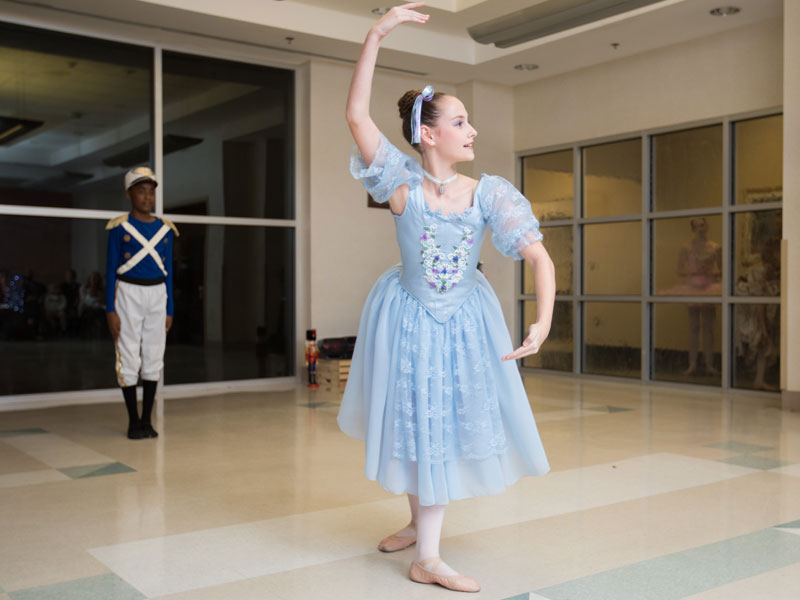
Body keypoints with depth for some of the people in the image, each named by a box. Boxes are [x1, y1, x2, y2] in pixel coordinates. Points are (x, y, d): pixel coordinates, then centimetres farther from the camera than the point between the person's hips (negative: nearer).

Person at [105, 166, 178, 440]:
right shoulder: (119, 227, -2)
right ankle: (134, 421, 8)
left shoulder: (165, 229, 9)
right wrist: (110, 309, -8)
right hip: (128, 293, -4)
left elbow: (168, 271, 12)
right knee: (128, 358, -2)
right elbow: (111, 269, -2)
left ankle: (147, 419, 15)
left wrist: (169, 310, 9)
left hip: (158, 294, 4)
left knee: (154, 358, 6)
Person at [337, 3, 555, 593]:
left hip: (465, 321, 1)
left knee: (447, 425, 8)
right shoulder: (403, 184, -16)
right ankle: (419, 521, 39)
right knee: (413, 420, 12)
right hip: (407, 318, -1)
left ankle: (427, 556, 22)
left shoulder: (488, 193, -14)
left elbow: (539, 257, -19)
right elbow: (356, 116, -27)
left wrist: (543, 324, -34)